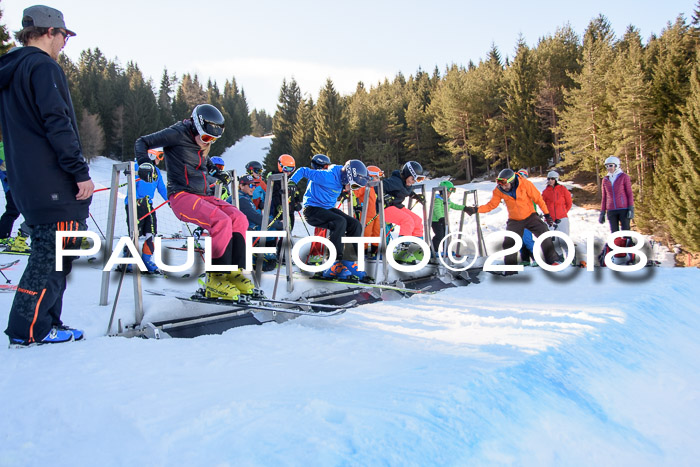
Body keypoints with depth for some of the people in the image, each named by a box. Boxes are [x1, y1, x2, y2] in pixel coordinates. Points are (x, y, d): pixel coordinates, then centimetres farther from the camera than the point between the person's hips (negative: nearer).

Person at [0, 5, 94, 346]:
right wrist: (81, 171, -18)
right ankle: (29, 330, 1)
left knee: (49, 254, 16)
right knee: (54, 255, -3)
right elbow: (58, 124, -19)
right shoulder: (43, 67, -10)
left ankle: (44, 325, 20)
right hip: (55, 184, -10)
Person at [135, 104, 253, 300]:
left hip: (202, 196, 8)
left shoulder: (202, 142, 15)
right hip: (181, 196, -8)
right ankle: (214, 280, -21)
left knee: (239, 219, -11)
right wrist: (145, 163, -21)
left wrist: (216, 171, 28)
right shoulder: (178, 134, -7)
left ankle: (232, 272, -6)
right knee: (221, 221, -29)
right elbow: (142, 142, -4)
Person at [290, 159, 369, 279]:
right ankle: (334, 263, -27)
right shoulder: (328, 177, -22)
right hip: (312, 209, -9)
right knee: (340, 222, -32)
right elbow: (303, 171, -17)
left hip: (328, 208, 9)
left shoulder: (340, 180, 3)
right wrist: (291, 182, -27)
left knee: (355, 225, -7)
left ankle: (349, 263, -6)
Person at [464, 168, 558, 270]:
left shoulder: (525, 184, -21)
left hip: (530, 216, -1)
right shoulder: (499, 190, -16)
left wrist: (547, 214, -8)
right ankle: (510, 270, 10)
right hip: (514, 220, 2)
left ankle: (552, 260, 2)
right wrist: (475, 209, -22)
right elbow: (491, 205, -8)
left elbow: (538, 198, -11)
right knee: (509, 244, -5)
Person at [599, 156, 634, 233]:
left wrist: (631, 209, -8)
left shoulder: (624, 177, 1)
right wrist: (602, 212, 12)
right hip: (611, 211, 3)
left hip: (624, 209, -3)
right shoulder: (605, 179, 10)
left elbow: (630, 194, 1)